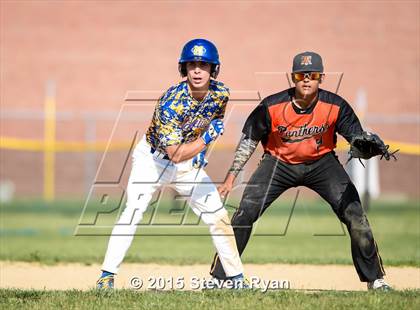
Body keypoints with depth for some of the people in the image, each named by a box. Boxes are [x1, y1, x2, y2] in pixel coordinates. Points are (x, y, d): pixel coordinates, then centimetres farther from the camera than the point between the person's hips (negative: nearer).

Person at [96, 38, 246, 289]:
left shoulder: (221, 93, -14)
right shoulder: (171, 103, -32)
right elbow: (175, 154, -32)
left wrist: (199, 153, -1)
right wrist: (206, 139, -33)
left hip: (189, 162, 5)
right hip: (153, 158, -5)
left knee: (218, 216, 0)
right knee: (134, 210, -22)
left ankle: (237, 278, 12)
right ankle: (107, 276, -18)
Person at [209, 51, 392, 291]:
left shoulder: (335, 106, -19)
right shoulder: (272, 106, -21)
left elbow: (357, 138, -13)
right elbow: (249, 141, -9)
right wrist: (231, 178, -12)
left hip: (321, 163, 0)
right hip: (279, 163, 0)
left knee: (354, 214, -13)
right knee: (245, 214, -14)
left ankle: (375, 279, 1)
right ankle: (218, 278, -2)